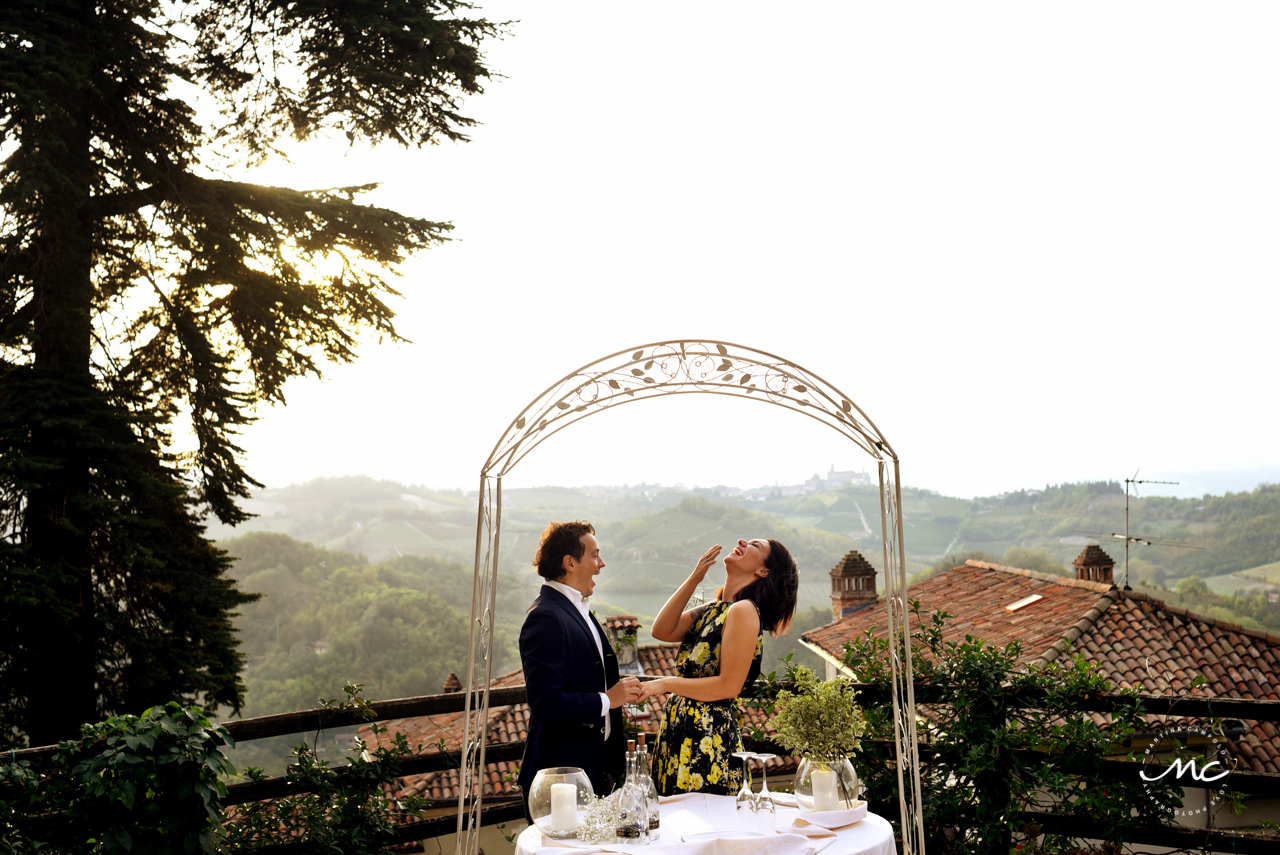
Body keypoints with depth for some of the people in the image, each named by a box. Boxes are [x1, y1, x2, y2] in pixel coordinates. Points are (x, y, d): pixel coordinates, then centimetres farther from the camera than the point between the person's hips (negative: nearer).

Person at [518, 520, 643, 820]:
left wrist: (620, 692, 6)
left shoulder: (578, 609, 13)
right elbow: (546, 702, -25)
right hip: (561, 771, -9)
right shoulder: (545, 618, -19)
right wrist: (607, 700, -17)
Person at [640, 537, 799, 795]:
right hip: (680, 732, 8)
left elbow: (729, 685, -18)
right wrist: (694, 579, -2)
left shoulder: (744, 610, -14)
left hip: (711, 738, -8)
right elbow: (661, 631, 2)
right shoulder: (712, 609, 11)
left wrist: (666, 683, -12)